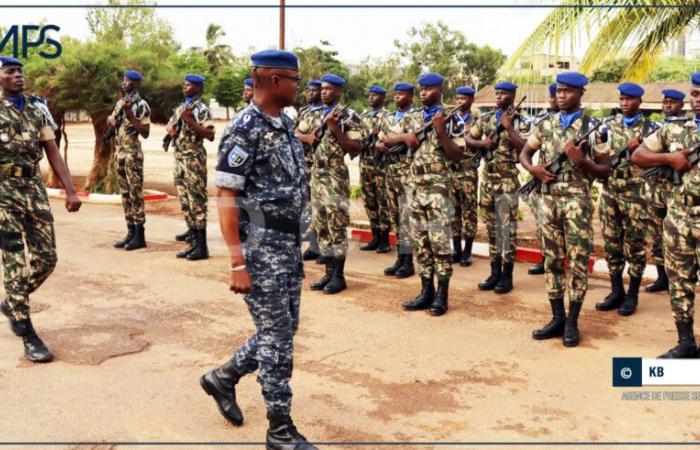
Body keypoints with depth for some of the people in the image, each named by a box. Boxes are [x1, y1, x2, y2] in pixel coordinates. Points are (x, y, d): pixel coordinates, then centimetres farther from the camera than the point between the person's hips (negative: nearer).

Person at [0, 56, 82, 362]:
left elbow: (52, 152, 7)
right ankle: (28, 337, 1)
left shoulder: (38, 108, 9)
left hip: (34, 189, 5)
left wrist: (70, 191, -1)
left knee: (45, 259, 5)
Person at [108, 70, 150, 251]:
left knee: (135, 194, -6)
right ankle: (131, 232, 16)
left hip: (133, 153, -8)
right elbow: (110, 119, 26)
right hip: (119, 152, 8)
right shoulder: (120, 102, 13)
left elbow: (146, 133, -15)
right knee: (125, 194, 10)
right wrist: (112, 120, 3)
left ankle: (140, 236, -1)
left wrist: (130, 116, -21)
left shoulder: (141, 105, -10)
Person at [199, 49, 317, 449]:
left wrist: (296, 244, 17)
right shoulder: (245, 129, -15)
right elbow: (226, 198, -17)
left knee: (284, 329, 16)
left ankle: (223, 378, 37)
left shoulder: (286, 124, 11)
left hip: (290, 243, 9)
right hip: (261, 245, -8)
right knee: (276, 334, 0)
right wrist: (238, 263, -20)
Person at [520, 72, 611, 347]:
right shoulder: (545, 125, 10)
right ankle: (557, 318, 18)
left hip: (577, 201, -4)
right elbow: (524, 153, 18)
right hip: (548, 199, 4)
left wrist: (582, 161, -20)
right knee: (552, 260, 8)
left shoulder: (592, 127, -1)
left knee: (578, 261, 0)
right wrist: (533, 169, -3)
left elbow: (605, 171, -1)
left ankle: (572, 322, 10)